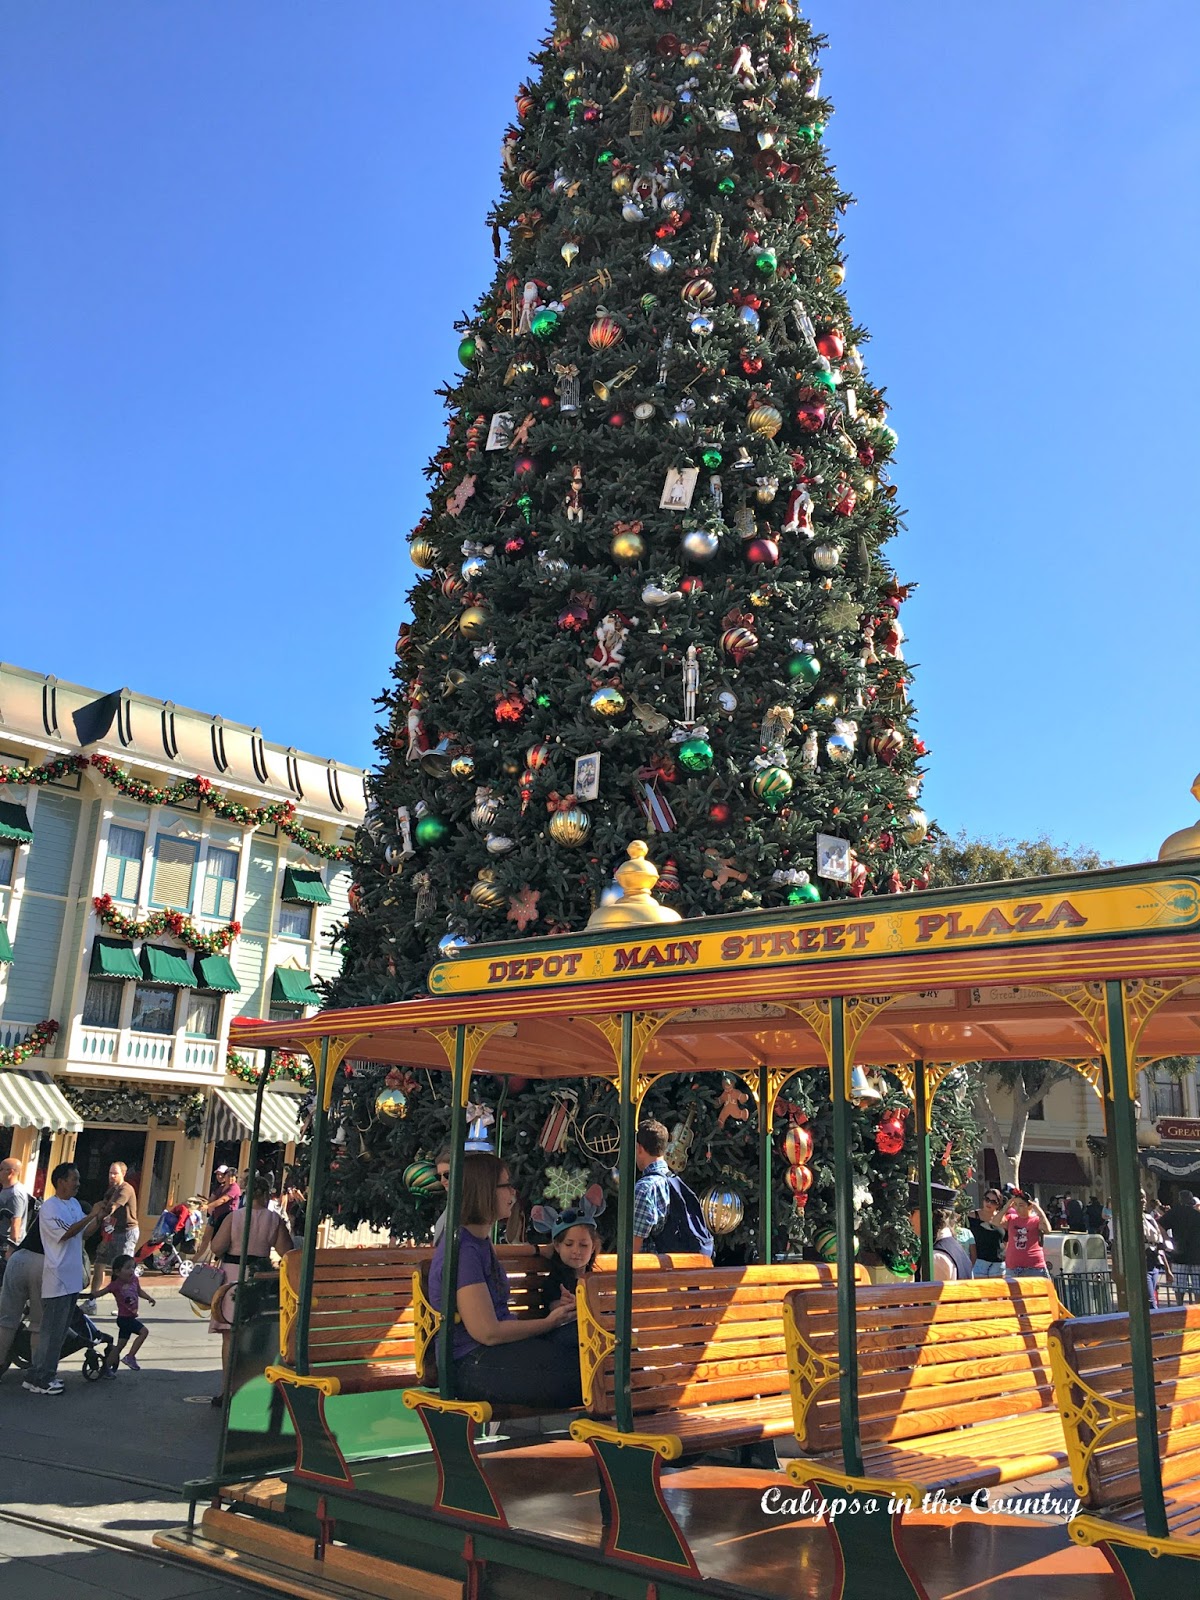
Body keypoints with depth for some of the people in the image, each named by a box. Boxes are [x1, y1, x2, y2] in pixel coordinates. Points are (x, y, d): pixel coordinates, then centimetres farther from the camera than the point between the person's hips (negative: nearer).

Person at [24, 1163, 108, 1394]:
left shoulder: (75, 1204, 13)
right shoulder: (50, 1208, -14)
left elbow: (84, 1234, 16)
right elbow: (65, 1233, -23)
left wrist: (100, 1217, 2)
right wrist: (91, 1214, -22)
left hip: (72, 1279, 9)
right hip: (57, 1280, -9)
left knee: (60, 1331, 13)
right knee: (52, 1331, -5)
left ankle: (46, 1375, 21)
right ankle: (38, 1379, 2)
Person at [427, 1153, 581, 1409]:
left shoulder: (479, 1241, 15)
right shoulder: (463, 1249, -18)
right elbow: (488, 1332, -20)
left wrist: (551, 1311, 8)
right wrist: (549, 1322, -8)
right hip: (472, 1366, -10)